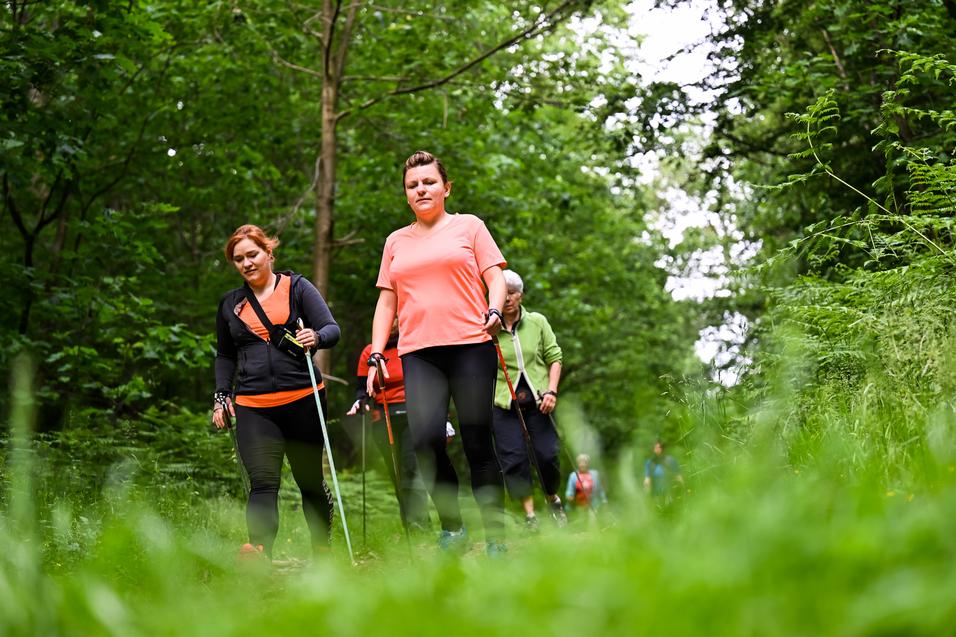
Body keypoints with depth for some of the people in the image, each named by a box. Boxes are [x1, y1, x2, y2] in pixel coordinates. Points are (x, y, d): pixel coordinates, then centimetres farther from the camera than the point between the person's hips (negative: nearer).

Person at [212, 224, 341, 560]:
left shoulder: (297, 287, 6)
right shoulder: (231, 304, 17)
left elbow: (332, 328, -1)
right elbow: (225, 356, 27)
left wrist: (316, 337, -24)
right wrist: (221, 397, 14)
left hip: (302, 401, -1)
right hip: (253, 408, 1)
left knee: (311, 481, 7)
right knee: (262, 483, -15)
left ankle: (322, 550, 21)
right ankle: (259, 549, -32)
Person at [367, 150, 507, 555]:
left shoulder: (469, 226, 13)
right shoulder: (396, 242, 20)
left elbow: (495, 278, 7)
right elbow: (386, 301, 20)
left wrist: (494, 312, -14)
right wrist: (376, 355, 10)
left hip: (470, 344, -2)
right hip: (418, 353, 2)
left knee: (477, 443, -6)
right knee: (425, 438, -17)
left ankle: (496, 538, 2)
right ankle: (452, 529, -3)